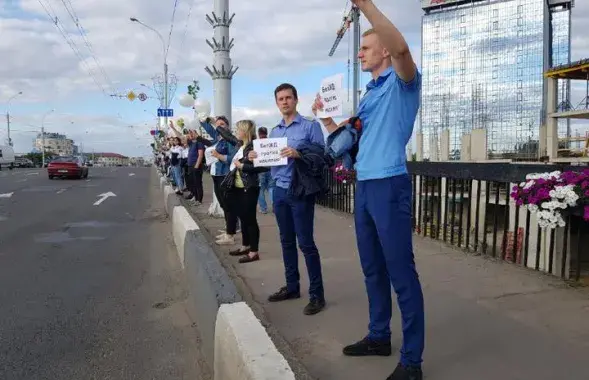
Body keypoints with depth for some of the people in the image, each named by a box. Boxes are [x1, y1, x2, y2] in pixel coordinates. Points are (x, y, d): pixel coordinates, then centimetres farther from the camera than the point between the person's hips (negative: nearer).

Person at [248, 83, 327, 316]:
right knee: (287, 241, 12)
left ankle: (317, 294, 4)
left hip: (301, 191, -6)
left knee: (306, 243, -4)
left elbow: (322, 155, -10)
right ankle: (292, 286, 25)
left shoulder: (310, 126, -4)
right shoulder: (274, 131, 16)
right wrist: (256, 157, -2)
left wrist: (299, 154, -24)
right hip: (279, 191, 7)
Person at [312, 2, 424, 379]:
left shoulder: (402, 82, -3)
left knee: (401, 272, -4)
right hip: (364, 186, 9)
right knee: (373, 268, 16)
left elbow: (401, 47, -26)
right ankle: (379, 336, 30)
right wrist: (326, 117, 13)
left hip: (390, 185, -9)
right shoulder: (370, 92, 21)